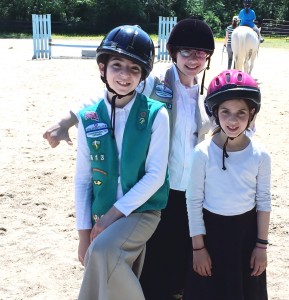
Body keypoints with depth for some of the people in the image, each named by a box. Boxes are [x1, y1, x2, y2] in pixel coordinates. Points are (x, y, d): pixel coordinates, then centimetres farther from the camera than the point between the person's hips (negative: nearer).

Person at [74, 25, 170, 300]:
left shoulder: (155, 114, -10)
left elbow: (156, 175, -12)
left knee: (103, 251, -29)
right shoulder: (89, 119, -2)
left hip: (141, 210, -4)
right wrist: (84, 234, -1)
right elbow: (82, 180, 1)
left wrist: (113, 214, -15)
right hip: (102, 217, 4)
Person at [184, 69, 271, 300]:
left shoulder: (260, 155, -10)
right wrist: (198, 246, -7)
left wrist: (261, 245, 1)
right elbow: (194, 200, -9)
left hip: (247, 230, 2)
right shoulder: (203, 152, -15)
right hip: (211, 229, -1)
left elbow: (263, 201, 0)